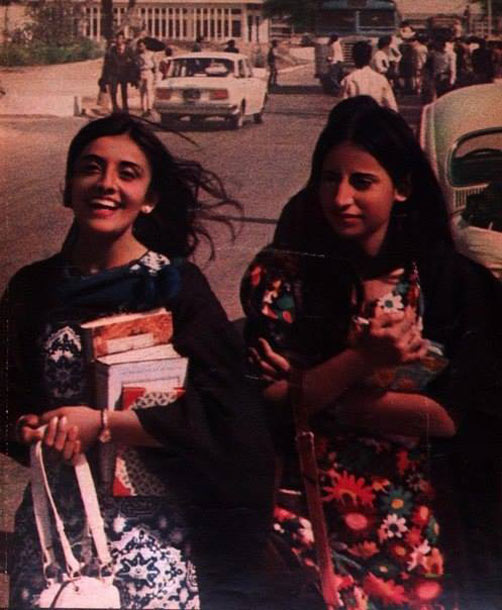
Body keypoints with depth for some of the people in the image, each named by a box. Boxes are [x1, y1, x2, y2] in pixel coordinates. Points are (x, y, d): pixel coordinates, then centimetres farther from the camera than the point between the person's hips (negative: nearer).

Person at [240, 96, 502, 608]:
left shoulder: (452, 280, 2)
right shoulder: (281, 273, 1)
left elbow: (451, 415, -4)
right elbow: (267, 402, -4)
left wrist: (319, 397, -6)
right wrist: (360, 360, -18)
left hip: (416, 510, 1)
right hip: (306, 503, -1)